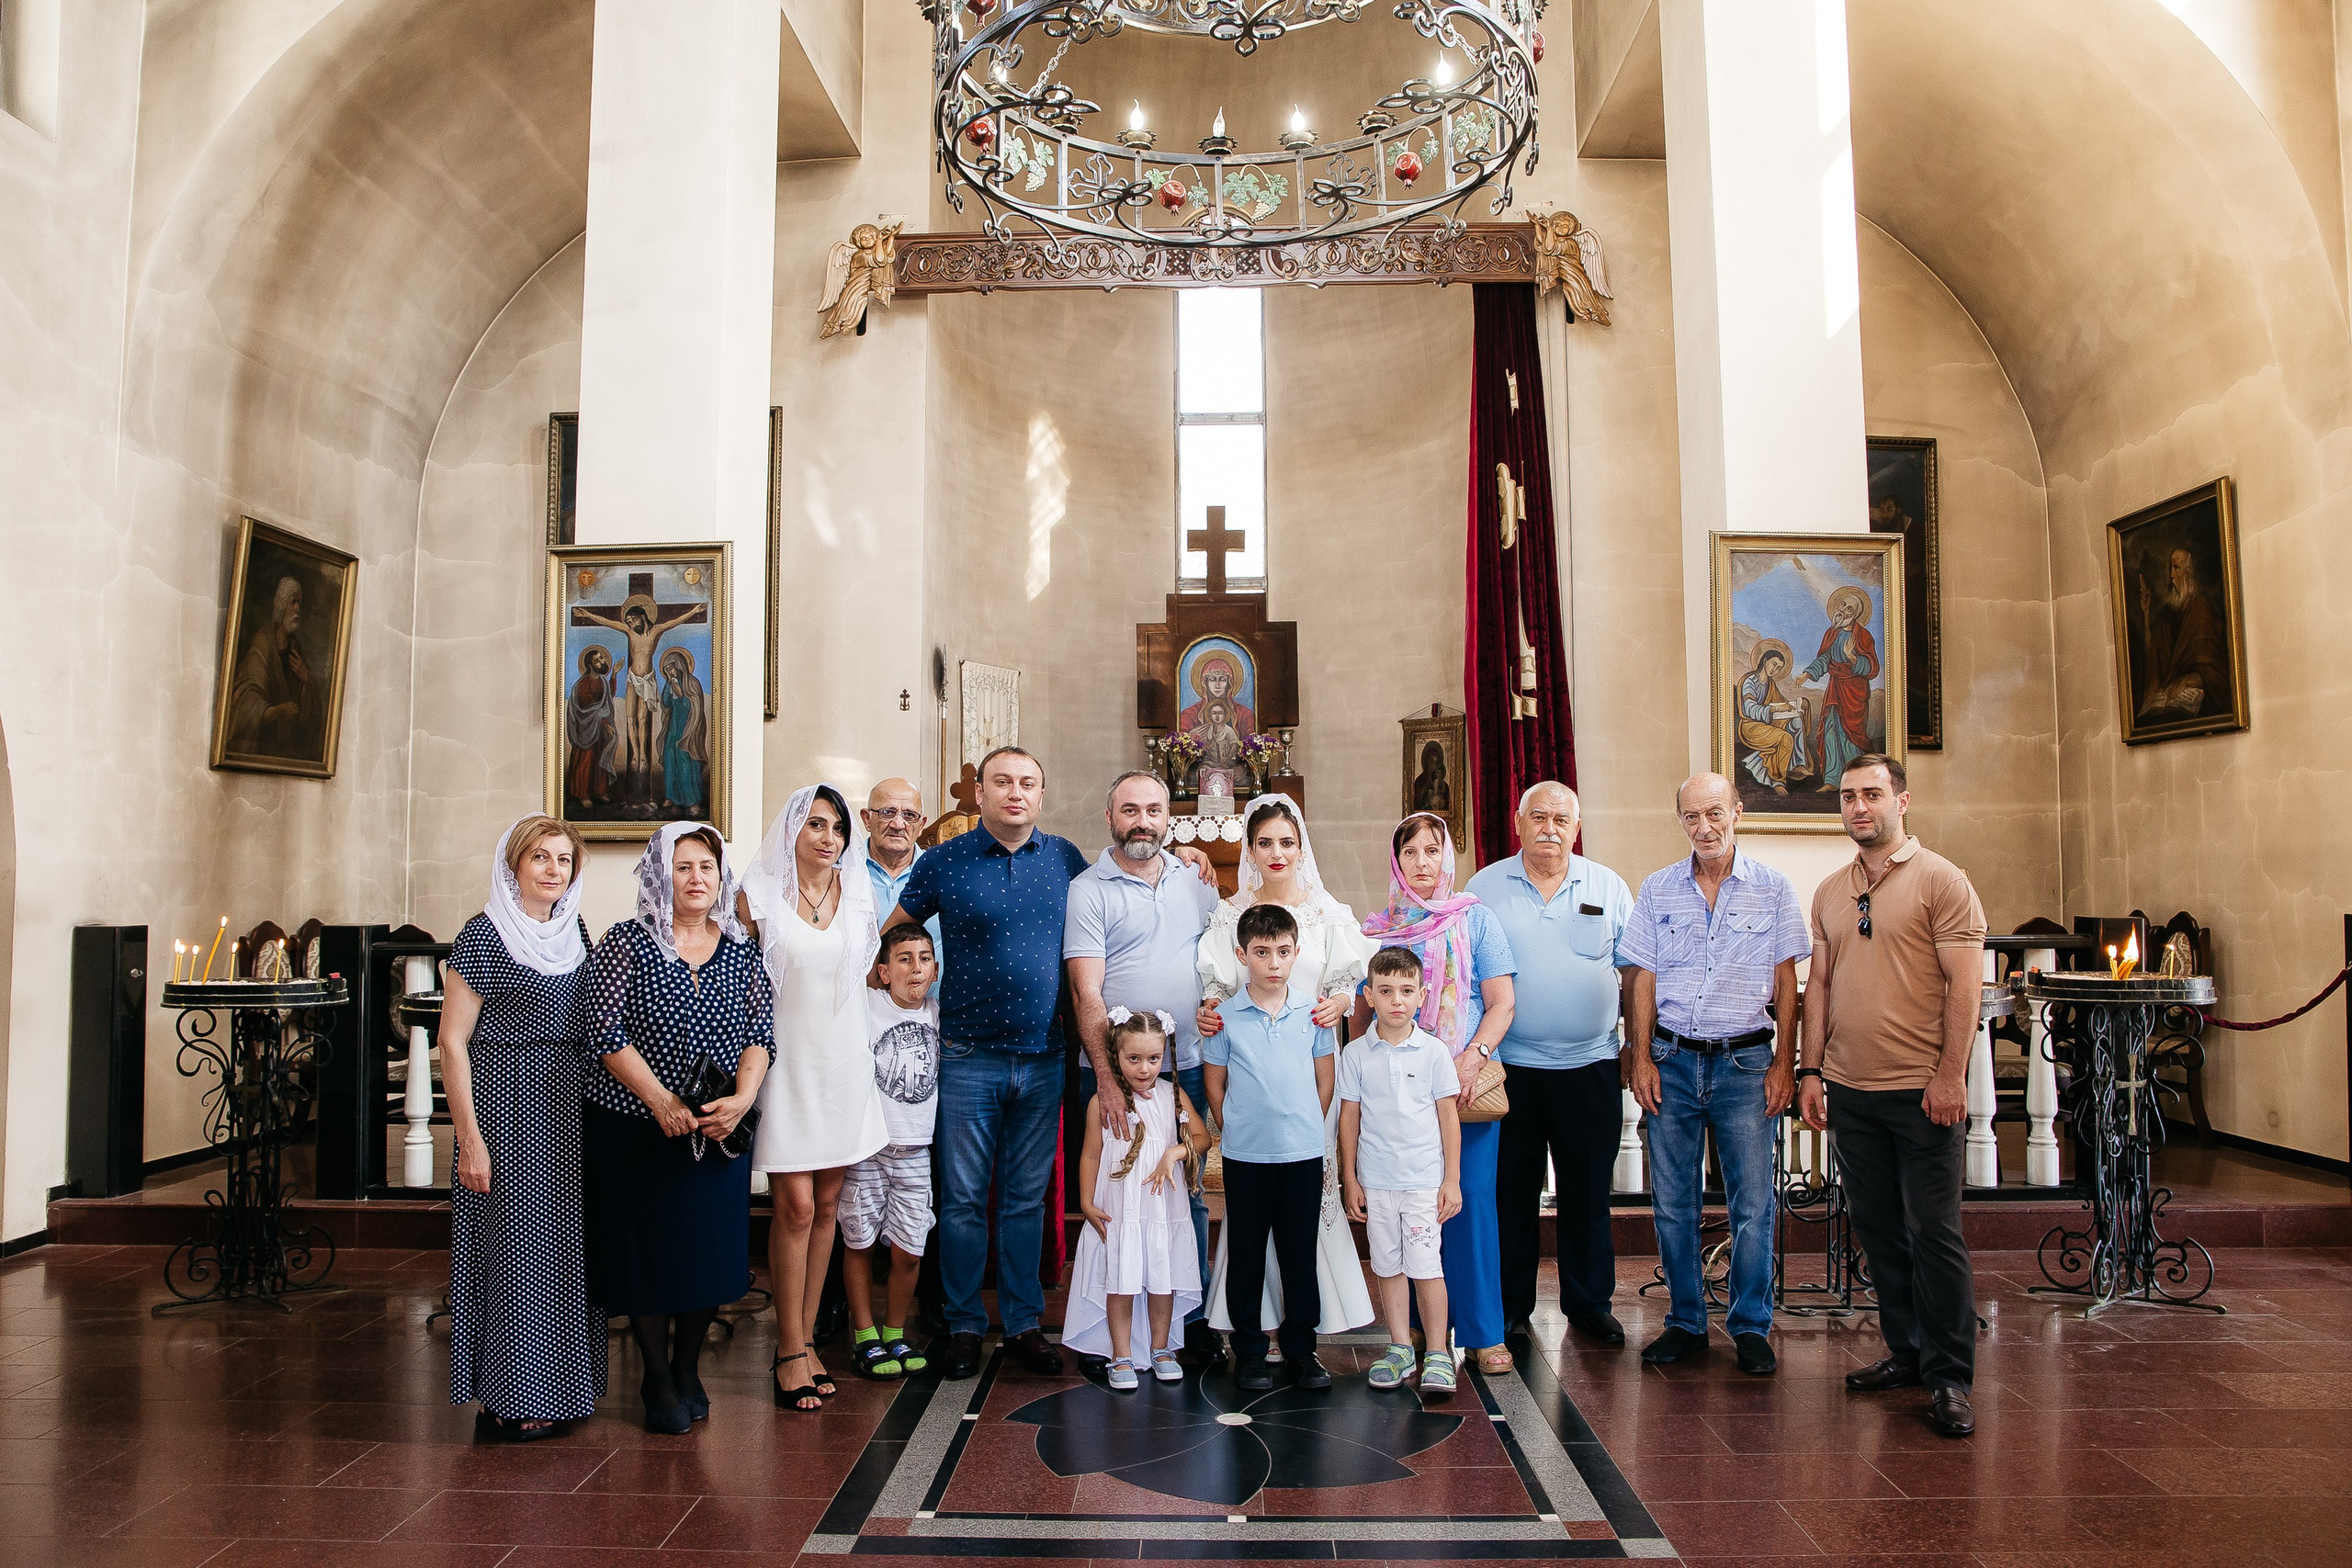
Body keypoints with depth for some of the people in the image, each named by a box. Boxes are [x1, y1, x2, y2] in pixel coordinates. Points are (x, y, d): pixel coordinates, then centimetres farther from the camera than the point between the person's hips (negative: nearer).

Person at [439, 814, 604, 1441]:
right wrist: (471, 1139, -16)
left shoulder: (574, 932, 10)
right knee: (513, 1242, 0)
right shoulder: (483, 936, -10)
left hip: (568, 1108, 7)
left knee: (564, 1242, 12)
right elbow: (452, 1042, -12)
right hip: (506, 1107, -7)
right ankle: (509, 1400, 13)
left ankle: (558, 1385, 24)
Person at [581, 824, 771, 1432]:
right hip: (635, 1128, -3)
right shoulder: (626, 943, -5)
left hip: (719, 1130, 3)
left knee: (710, 1250, 8)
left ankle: (688, 1370, 27)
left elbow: (761, 1029, 4)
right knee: (647, 1252, 4)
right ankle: (657, 1380, 21)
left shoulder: (741, 950, 6)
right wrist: (661, 1101, -17)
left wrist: (743, 1097, -13)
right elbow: (605, 1031, -11)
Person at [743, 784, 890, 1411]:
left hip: (844, 1063, 4)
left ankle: (807, 1340, 20)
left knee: (826, 1203, 9)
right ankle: (791, 1350, 7)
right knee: (796, 1205, -6)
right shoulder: (760, 895, -4)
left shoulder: (858, 895, 7)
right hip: (786, 1060, -4)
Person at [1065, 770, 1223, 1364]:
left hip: (1186, 1068, 4)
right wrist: (1107, 1079, -18)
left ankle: (1192, 1315, 24)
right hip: (1113, 1071, -4)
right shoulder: (1088, 890, -5)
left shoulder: (1195, 882, 8)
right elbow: (1086, 992, -11)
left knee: (1189, 1195, 11)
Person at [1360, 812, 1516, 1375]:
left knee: (1471, 1201, -4)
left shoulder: (1474, 918, 5)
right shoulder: (1377, 928, 11)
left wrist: (1474, 1056, -15)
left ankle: (1483, 1333, 8)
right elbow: (1362, 1013, 14)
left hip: (1466, 1086, -2)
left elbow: (1501, 1002, 0)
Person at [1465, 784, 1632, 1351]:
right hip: (1511, 1066, -1)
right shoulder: (1485, 888, 3)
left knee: (1587, 1191, 8)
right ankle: (1511, 1305, 20)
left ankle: (1590, 1303, 24)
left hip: (1589, 1066, 1)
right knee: (1511, 1190, 6)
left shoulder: (1609, 887, 6)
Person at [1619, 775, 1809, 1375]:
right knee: (1672, 1202, 7)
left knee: (1753, 1203, 1)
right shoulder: (1658, 889, 6)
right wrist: (1641, 1057, -1)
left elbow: (1786, 981, 2)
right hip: (1672, 1060, 2)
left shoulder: (1772, 888, 2)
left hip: (1745, 1060, -2)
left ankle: (1751, 1327, 16)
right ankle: (1686, 1322, 20)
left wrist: (1783, 1063, -3)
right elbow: (1643, 979, 6)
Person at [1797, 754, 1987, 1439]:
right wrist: (1811, 1069, 8)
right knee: (1877, 1229, 12)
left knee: (1933, 1232, -2)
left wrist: (1951, 1075, -14)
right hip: (1850, 1089, 6)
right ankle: (1906, 1352, 25)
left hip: (1922, 1091, -5)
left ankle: (1949, 1377, 7)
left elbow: (1965, 983, -9)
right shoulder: (1830, 892, 12)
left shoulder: (1940, 880, -4)